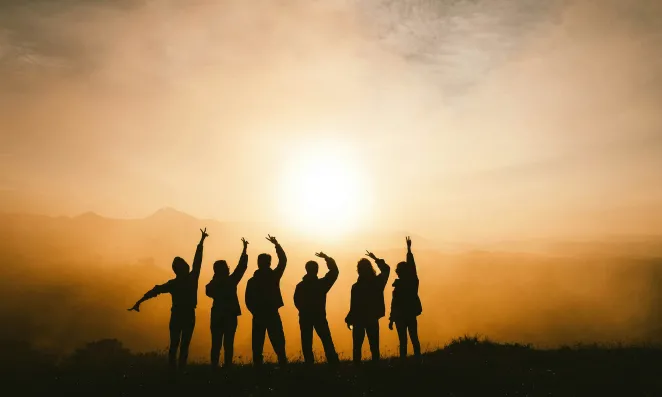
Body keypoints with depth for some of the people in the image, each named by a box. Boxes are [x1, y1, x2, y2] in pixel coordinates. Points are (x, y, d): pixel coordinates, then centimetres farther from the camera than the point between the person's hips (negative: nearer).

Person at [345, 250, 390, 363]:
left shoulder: (356, 287, -16)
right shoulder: (377, 281, -5)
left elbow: (353, 306, -14)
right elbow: (386, 269, 15)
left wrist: (349, 320, -2)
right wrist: (376, 259, 21)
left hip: (359, 320, -3)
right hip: (373, 319, 3)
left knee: (357, 347, 6)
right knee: (374, 347, 10)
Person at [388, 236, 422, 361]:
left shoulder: (399, 286, -16)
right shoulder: (413, 281, -3)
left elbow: (395, 304, -14)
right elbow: (411, 264, 9)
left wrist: (391, 320, -8)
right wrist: (409, 248, 18)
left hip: (401, 316, -5)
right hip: (411, 315, 5)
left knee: (403, 341, -1)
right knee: (414, 339, 13)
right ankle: (418, 359, 14)